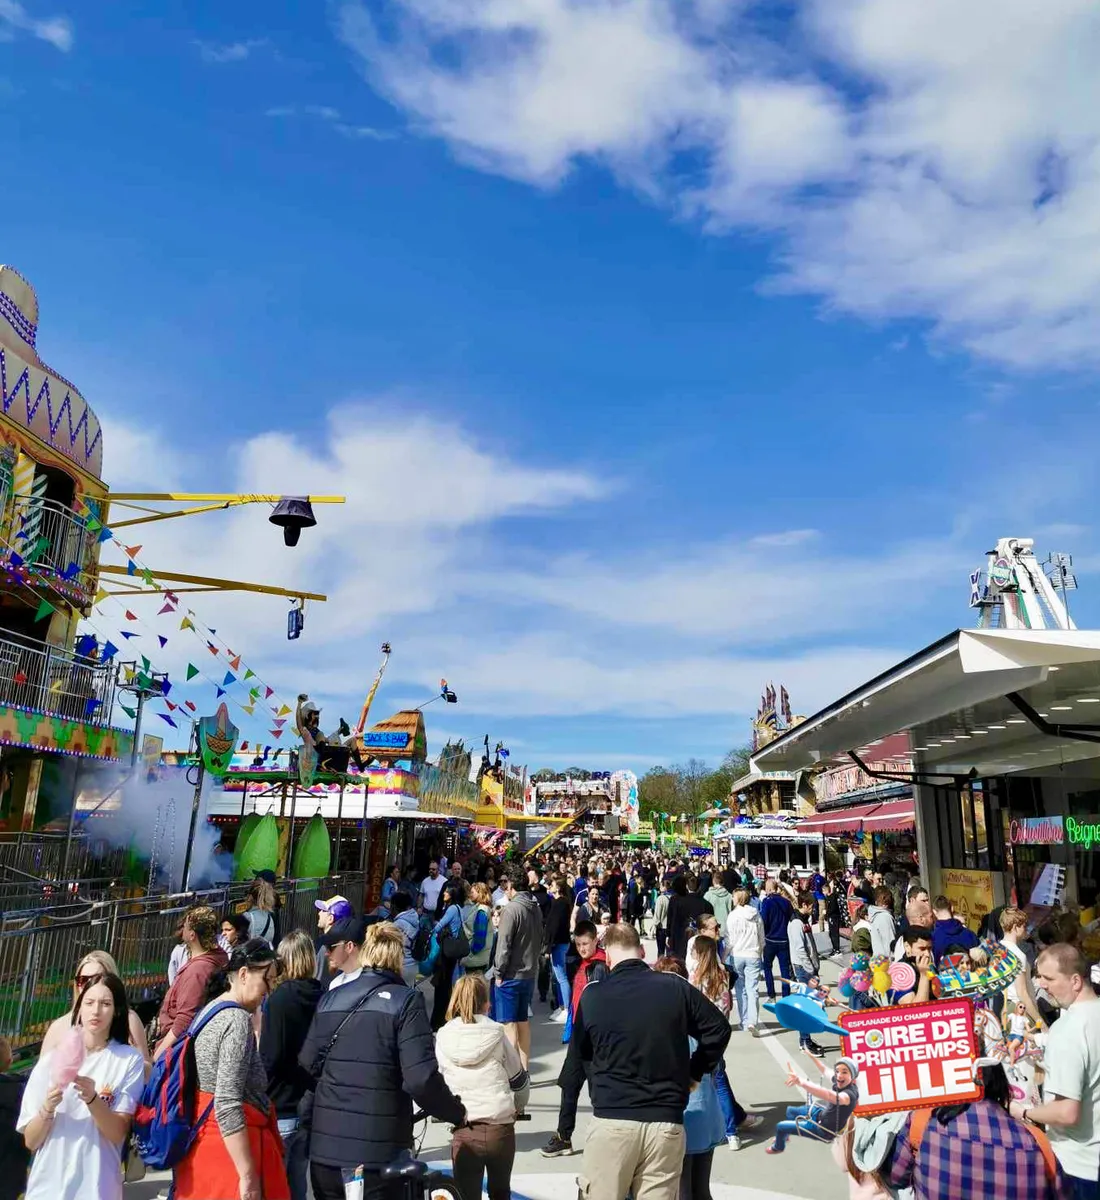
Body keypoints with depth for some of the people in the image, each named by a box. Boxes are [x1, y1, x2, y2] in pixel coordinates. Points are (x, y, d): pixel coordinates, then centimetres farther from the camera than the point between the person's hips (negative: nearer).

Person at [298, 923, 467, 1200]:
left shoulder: (329, 1000, 4)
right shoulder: (405, 1001, -10)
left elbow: (309, 1064, 9)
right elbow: (421, 1079, -18)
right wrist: (457, 1113, -2)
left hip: (325, 1146, 4)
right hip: (378, 1153, -4)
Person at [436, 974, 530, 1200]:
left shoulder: (443, 1037, -2)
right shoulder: (496, 1034, -5)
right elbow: (519, 1080, 5)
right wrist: (517, 1108, 24)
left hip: (463, 1132, 0)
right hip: (500, 1128, 0)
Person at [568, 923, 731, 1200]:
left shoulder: (592, 996, -4)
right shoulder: (677, 987, -2)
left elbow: (578, 1060, 8)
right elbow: (718, 1029, 8)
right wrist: (694, 1073, 18)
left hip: (611, 1120, -1)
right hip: (666, 1122, 2)